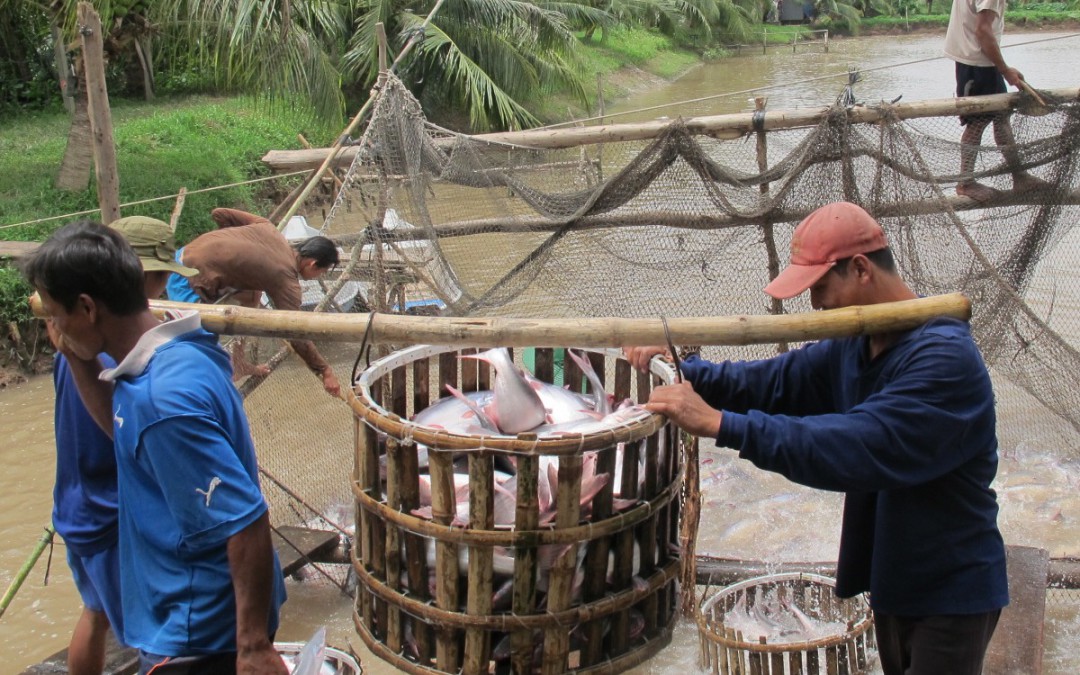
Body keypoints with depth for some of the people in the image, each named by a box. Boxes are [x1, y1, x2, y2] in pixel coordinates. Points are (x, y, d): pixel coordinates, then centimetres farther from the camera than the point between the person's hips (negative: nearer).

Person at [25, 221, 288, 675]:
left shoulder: (164, 396, -29)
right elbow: (123, 428, 21)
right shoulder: (176, 356, 0)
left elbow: (246, 524, -29)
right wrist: (79, 359, 6)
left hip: (195, 638, -9)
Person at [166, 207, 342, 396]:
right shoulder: (286, 280, -10)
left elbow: (219, 214, 12)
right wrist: (325, 371, -1)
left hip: (185, 256, 9)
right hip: (190, 280, -9)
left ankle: (237, 360, 22)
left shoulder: (268, 228, 8)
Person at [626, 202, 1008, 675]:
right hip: (894, 583, 8)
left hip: (952, 590, -8)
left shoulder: (945, 357, -27)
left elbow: (861, 446, -38)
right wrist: (683, 371, -16)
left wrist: (721, 424, -42)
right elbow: (773, 382, 3)